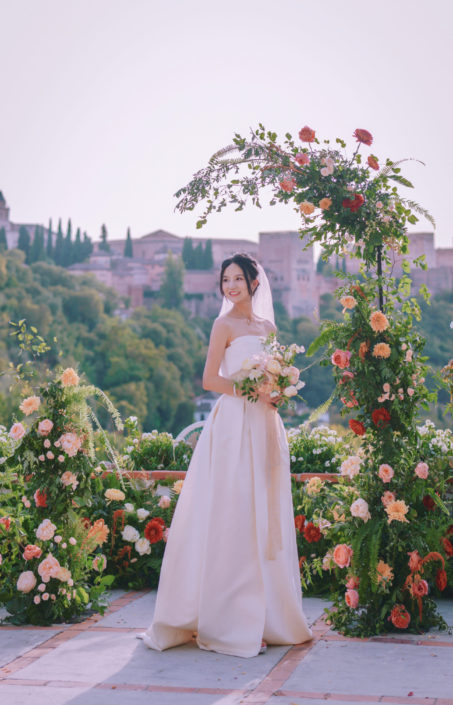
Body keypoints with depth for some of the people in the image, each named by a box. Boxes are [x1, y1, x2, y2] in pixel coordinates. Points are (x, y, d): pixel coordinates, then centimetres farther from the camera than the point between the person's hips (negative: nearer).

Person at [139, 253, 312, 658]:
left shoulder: (267, 327, 16)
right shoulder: (225, 325, -2)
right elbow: (210, 380, -7)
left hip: (265, 426, 7)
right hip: (234, 424, -7)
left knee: (267, 517, 8)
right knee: (234, 518, -6)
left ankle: (267, 615, 17)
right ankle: (233, 623, 0)